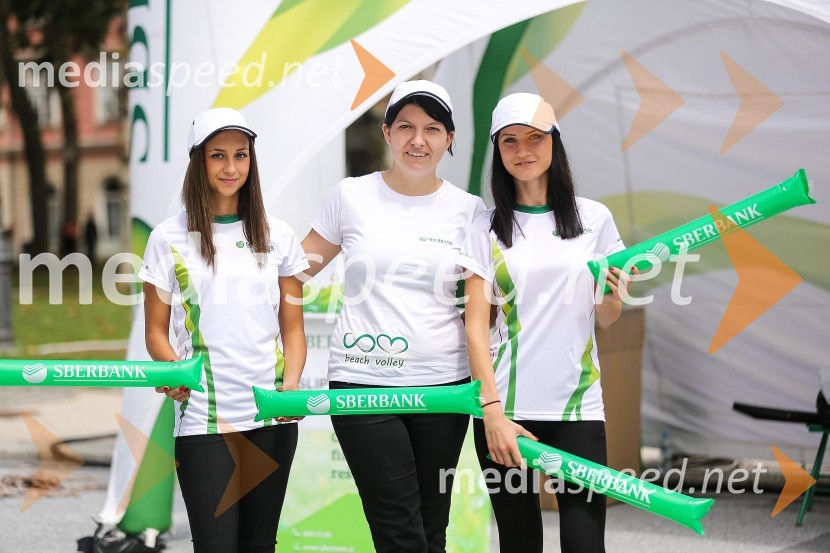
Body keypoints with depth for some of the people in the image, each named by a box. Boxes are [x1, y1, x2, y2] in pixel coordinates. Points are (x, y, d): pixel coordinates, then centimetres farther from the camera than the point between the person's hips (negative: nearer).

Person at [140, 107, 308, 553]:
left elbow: (293, 328, 11)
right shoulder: (169, 239, 3)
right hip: (203, 418, -2)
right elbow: (155, 331, 5)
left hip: (272, 417, 3)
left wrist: (291, 383, -8)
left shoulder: (276, 236, 10)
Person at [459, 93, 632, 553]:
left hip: (577, 407, 0)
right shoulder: (485, 228, 3)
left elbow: (605, 320, 11)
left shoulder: (594, 218, 6)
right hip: (505, 409, 0)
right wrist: (492, 411, -11)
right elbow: (476, 324, -1)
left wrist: (613, 295, -12)